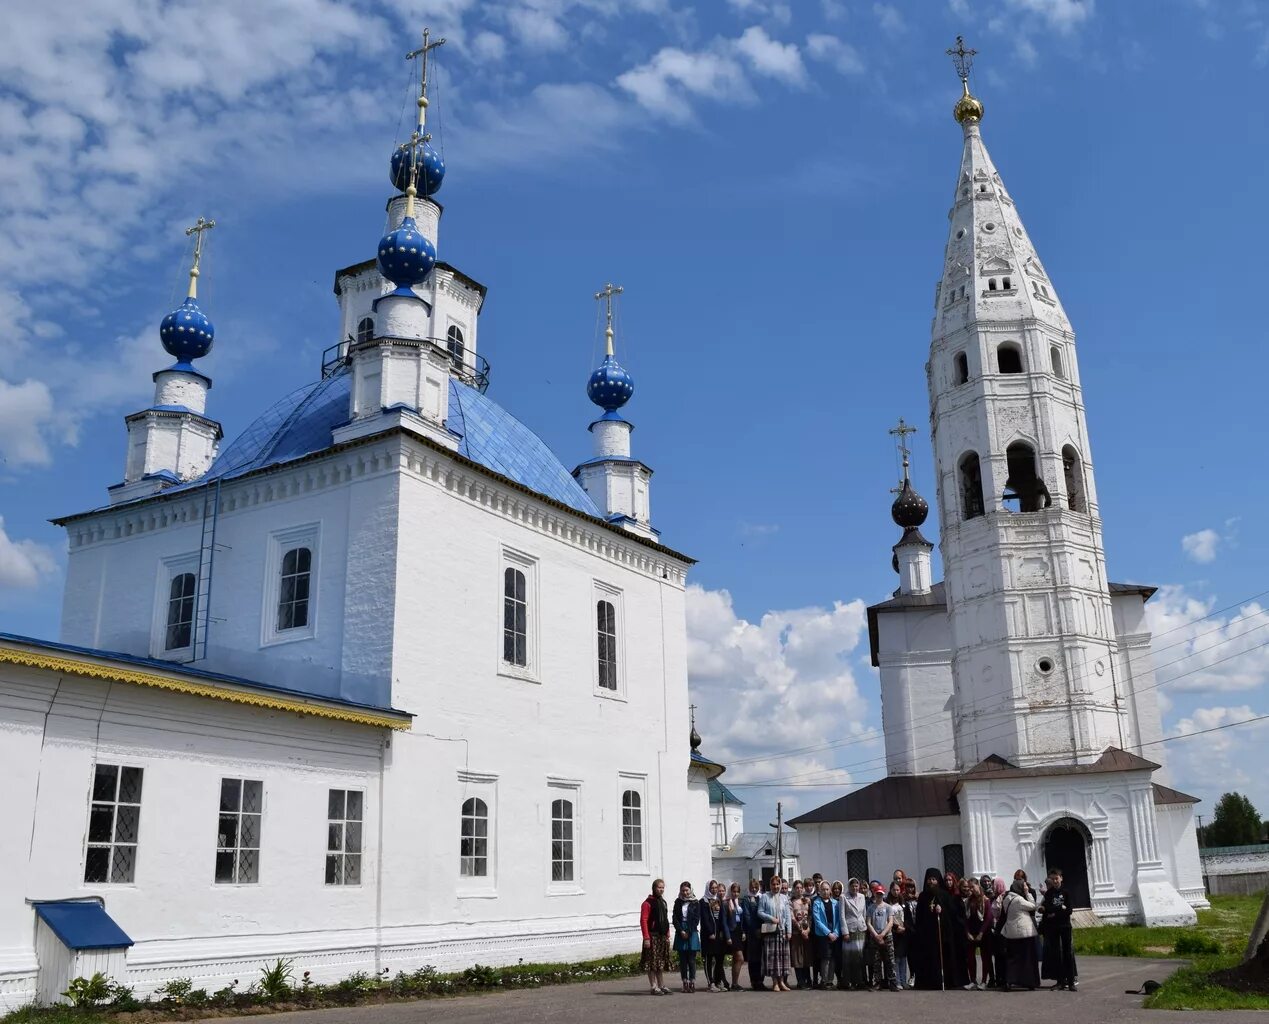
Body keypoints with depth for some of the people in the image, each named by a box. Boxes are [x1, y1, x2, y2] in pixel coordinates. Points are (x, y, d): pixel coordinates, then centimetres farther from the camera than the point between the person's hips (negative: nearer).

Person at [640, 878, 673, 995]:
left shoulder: (663, 902, 15)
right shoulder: (648, 903, -9)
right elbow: (643, 921, -15)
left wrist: (667, 935, 15)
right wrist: (646, 938, -20)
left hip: (663, 937, 8)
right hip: (653, 936, -8)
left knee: (661, 963, 11)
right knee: (652, 963, -4)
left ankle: (662, 986, 17)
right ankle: (654, 987, 0)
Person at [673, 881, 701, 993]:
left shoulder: (696, 903, 3)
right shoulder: (678, 902, 9)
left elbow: (696, 919, -2)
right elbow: (675, 918, 4)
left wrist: (688, 932, -7)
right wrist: (681, 931, -7)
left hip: (692, 932, -2)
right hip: (680, 932, 2)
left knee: (691, 959, -4)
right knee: (682, 959, 1)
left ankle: (692, 982, -2)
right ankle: (685, 982, 3)